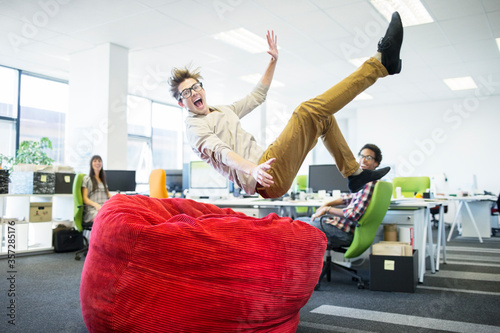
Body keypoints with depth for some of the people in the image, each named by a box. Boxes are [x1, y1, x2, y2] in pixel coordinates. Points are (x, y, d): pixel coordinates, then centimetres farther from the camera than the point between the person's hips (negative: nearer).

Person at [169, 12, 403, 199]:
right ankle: (381, 62, -18)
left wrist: (273, 60, 27)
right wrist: (252, 169, -40)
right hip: (268, 179, -10)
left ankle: (354, 173, 21)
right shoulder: (195, 127, -2)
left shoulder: (223, 110, 24)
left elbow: (257, 95, 33)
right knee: (309, 111, -23)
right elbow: (221, 151, -22)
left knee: (324, 118, 22)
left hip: (268, 167, 10)